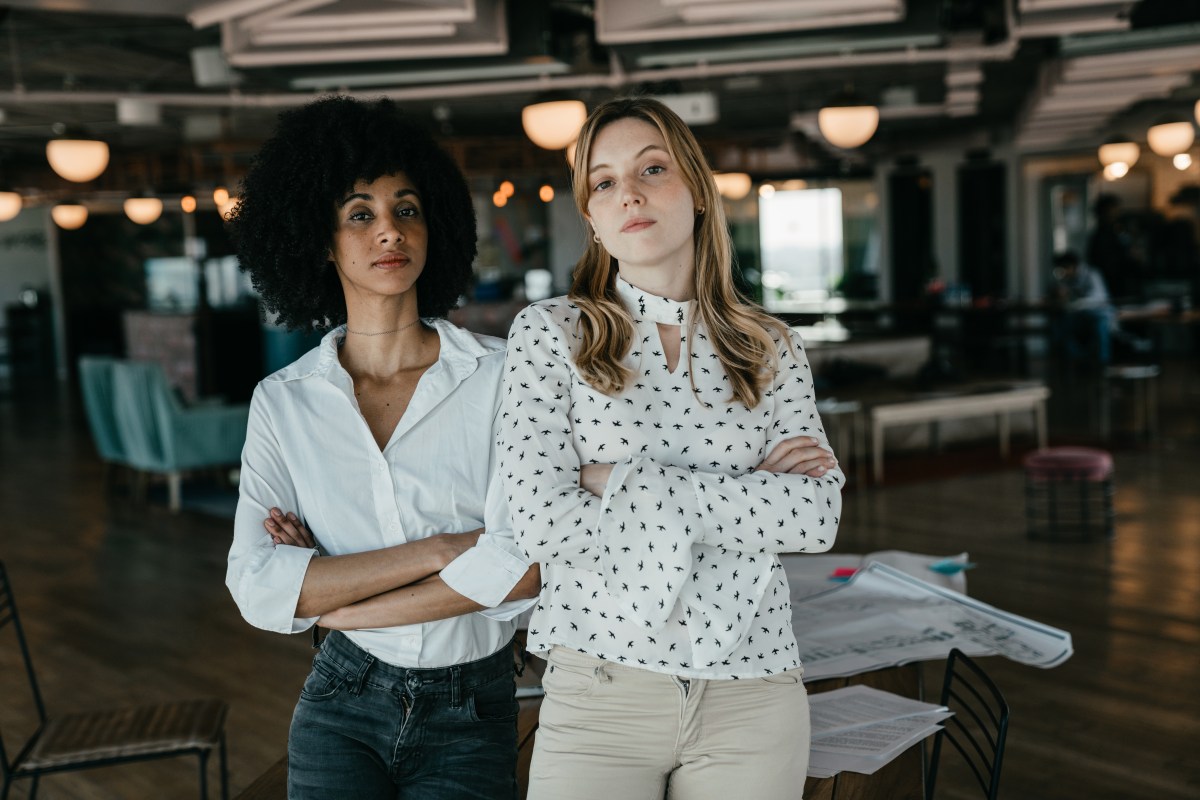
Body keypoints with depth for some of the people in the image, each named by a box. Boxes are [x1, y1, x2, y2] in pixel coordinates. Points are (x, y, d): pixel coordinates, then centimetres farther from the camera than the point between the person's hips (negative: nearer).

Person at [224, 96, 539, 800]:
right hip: (342, 708, 1)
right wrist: (439, 549, -18)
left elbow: (524, 564, -17)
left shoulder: (502, 374, -7)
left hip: (471, 717, -1)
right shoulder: (283, 401, -1)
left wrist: (331, 603, -11)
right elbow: (258, 590, -11)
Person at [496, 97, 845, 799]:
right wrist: (747, 492, -10)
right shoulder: (550, 333, -2)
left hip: (754, 695, 2)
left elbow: (818, 517, -8)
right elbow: (547, 524, -13)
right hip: (600, 687, -2)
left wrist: (624, 483, -14)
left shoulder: (773, 348, 5)